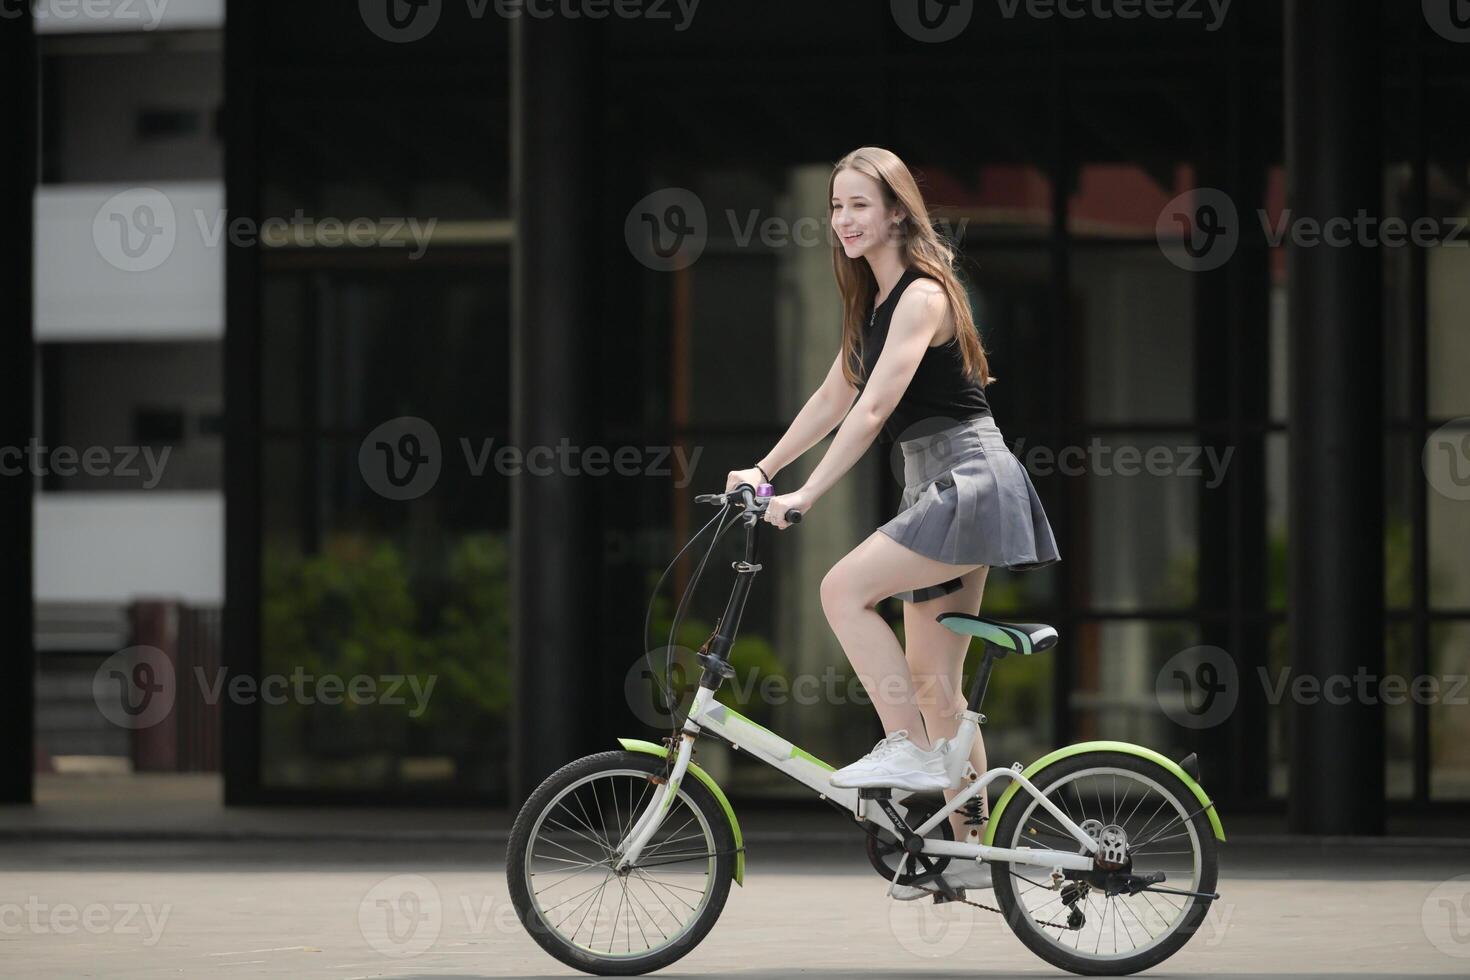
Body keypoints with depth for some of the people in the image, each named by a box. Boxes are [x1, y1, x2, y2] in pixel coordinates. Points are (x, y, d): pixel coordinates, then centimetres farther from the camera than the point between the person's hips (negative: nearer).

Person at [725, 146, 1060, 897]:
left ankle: (909, 750, -17)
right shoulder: (874, 300, 15)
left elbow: (873, 410, -21)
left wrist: (806, 495, -25)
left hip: (970, 480, -10)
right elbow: (833, 399, 21)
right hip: (936, 488, 10)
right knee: (931, 681, 8)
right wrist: (762, 470, 14)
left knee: (844, 588, -23)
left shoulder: (921, 295, -14)